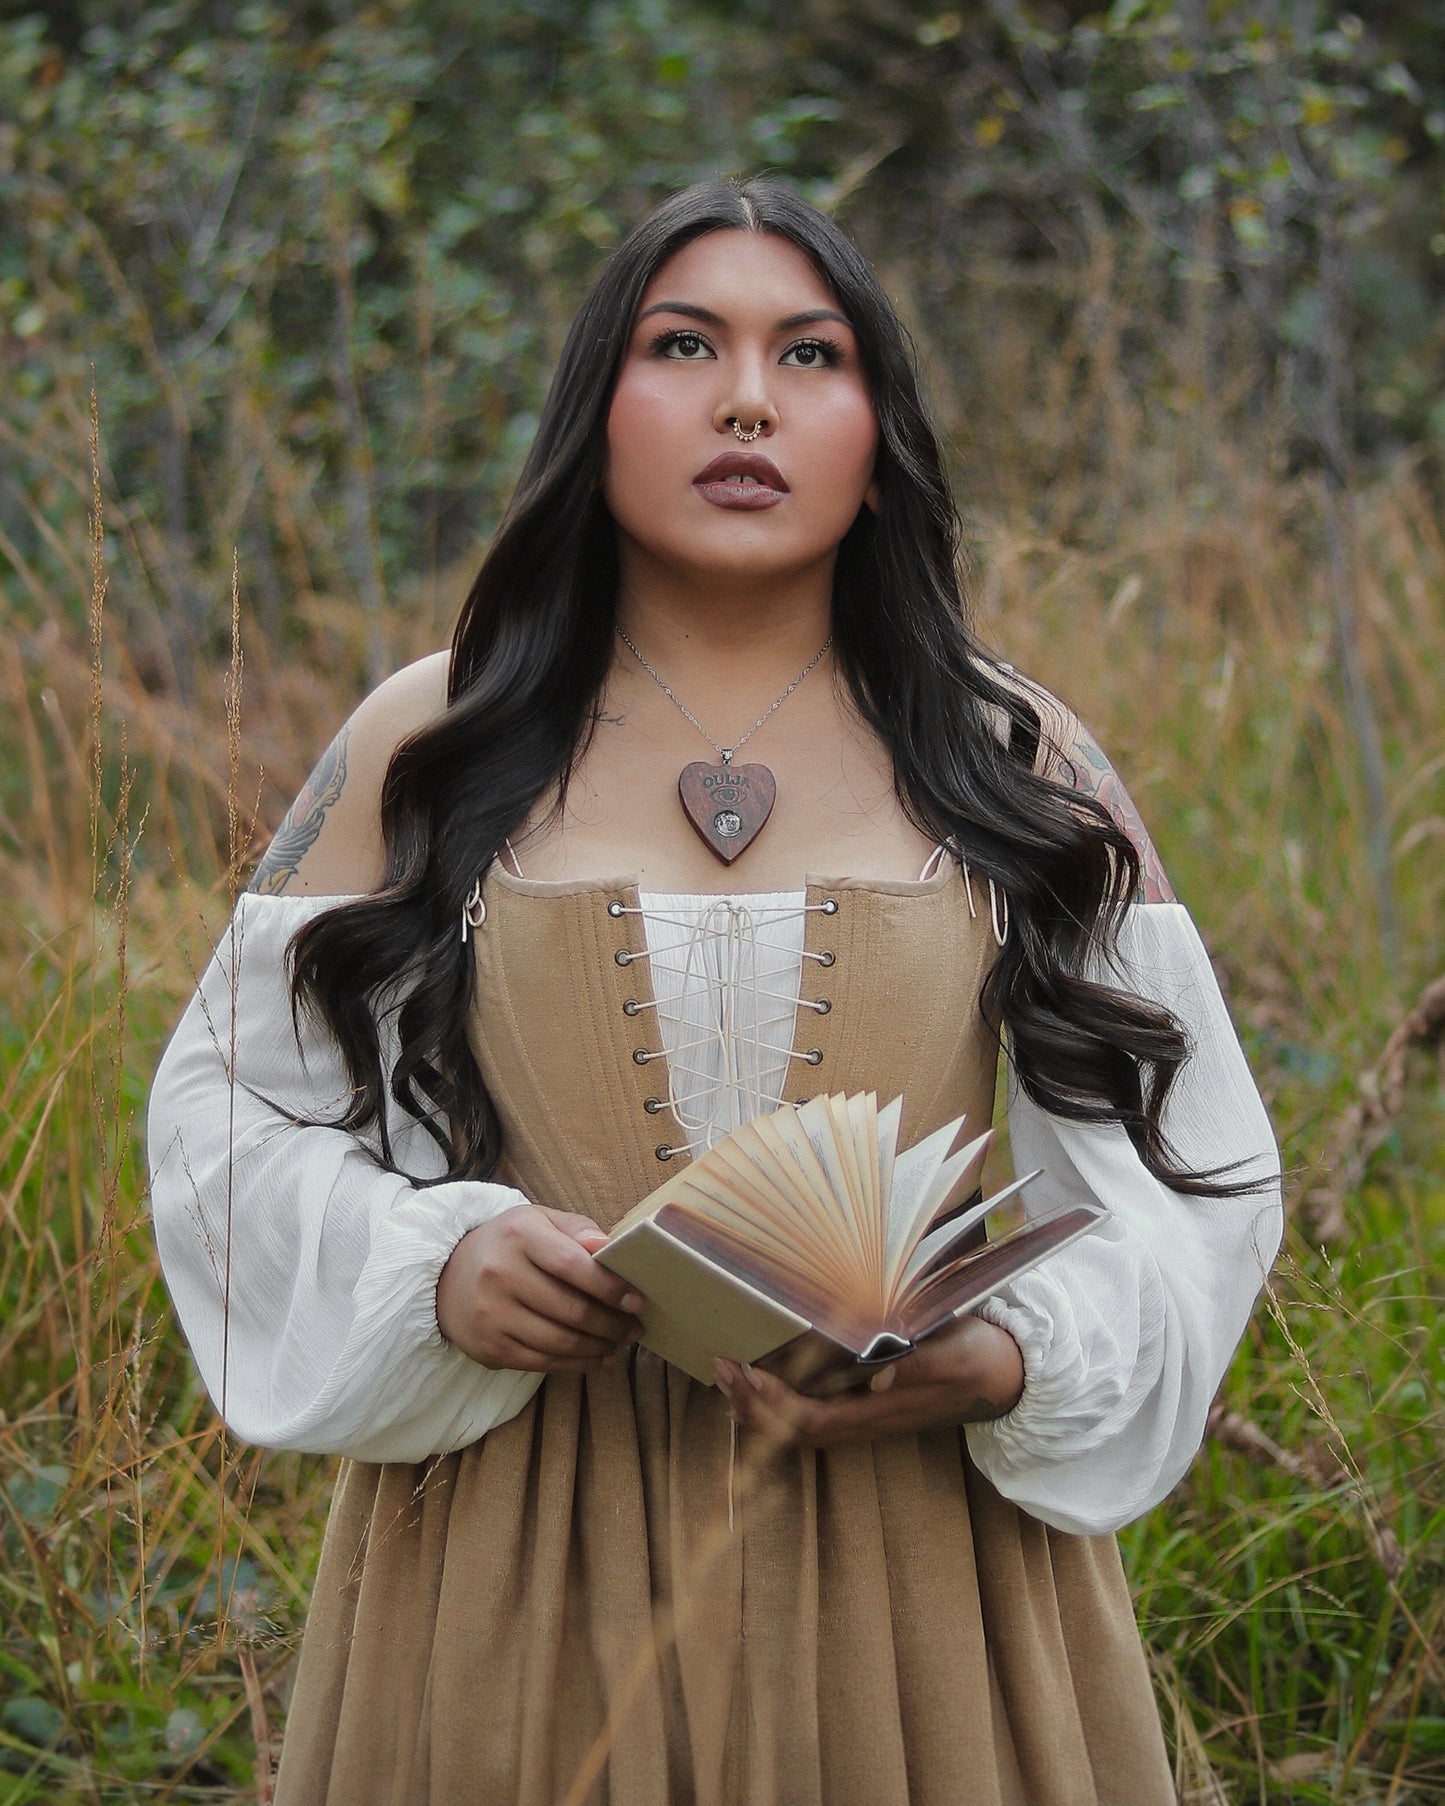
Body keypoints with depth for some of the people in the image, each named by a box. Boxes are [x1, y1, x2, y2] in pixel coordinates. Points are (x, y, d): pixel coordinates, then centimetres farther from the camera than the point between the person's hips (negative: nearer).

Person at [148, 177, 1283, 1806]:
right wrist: (431, 1271, -13)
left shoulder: (1016, 769, 5)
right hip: (521, 1572, 0)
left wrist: (1005, 1361, -13)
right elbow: (227, 1113, 7)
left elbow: (1193, 1165, 6)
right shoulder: (433, 748, 4)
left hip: (919, 1569, 1)